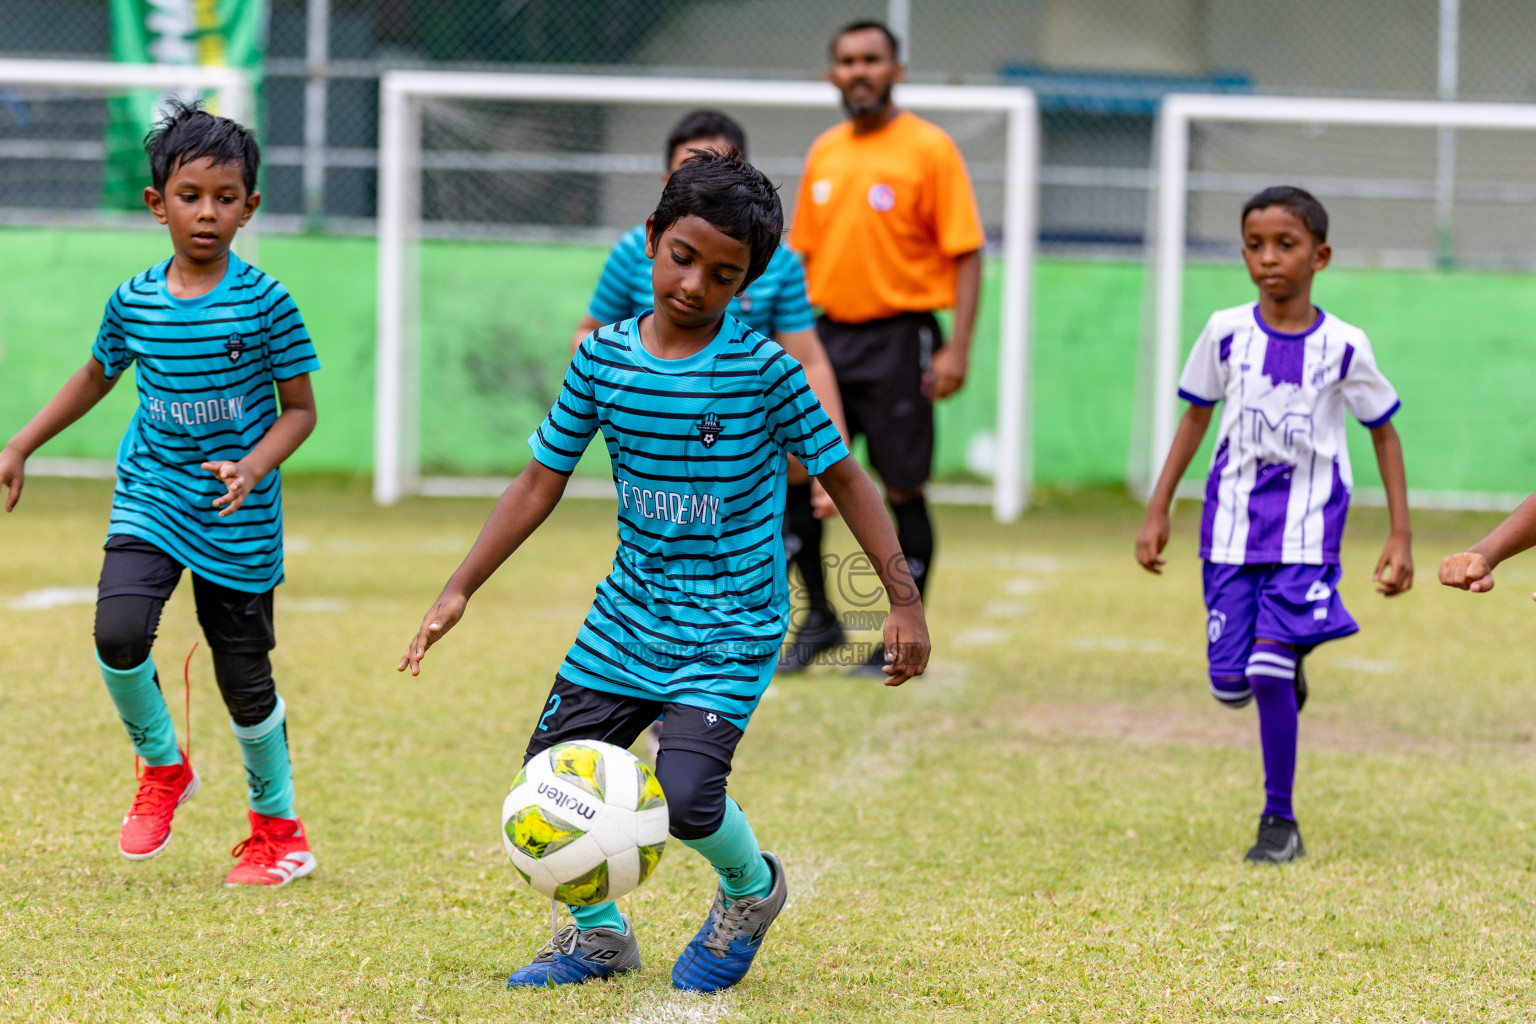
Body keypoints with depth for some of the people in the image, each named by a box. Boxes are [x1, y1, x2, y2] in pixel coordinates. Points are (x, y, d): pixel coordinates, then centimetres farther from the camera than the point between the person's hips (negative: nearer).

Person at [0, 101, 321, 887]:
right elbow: (96, 378, 18)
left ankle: (278, 828, 25)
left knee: (244, 675, 4)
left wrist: (252, 468, -22)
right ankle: (162, 766, 7)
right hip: (151, 498, 2)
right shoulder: (133, 301, -1)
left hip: (238, 519, -2)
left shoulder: (265, 302, -11)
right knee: (118, 632, -20)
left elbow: (299, 409, -5)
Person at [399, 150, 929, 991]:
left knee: (685, 794, -22)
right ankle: (599, 934, 27)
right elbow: (539, 484, 5)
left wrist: (904, 601, -6)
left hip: (729, 629, -5)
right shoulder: (603, 358, -3)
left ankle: (751, 890, 12)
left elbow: (843, 479, -5)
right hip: (627, 617, 5)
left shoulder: (763, 369, -13)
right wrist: (458, 592, 1)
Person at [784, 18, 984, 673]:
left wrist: (958, 348, -16)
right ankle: (818, 620, 15)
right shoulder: (824, 152, 12)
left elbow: (966, 252, -8)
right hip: (827, 335, 6)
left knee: (903, 490, -1)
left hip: (898, 337, -5)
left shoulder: (929, 148, -6)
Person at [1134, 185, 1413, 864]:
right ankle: (1288, 668, 36)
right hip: (1233, 524, 3)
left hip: (1306, 528, -3)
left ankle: (1280, 820, -2)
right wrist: (1158, 511, 11)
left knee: (1269, 670, -17)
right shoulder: (1226, 333, -1)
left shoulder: (1343, 347, -6)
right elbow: (1196, 415, 12)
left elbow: (1383, 431, 5)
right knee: (1230, 686, -1)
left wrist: (1401, 535, 2)